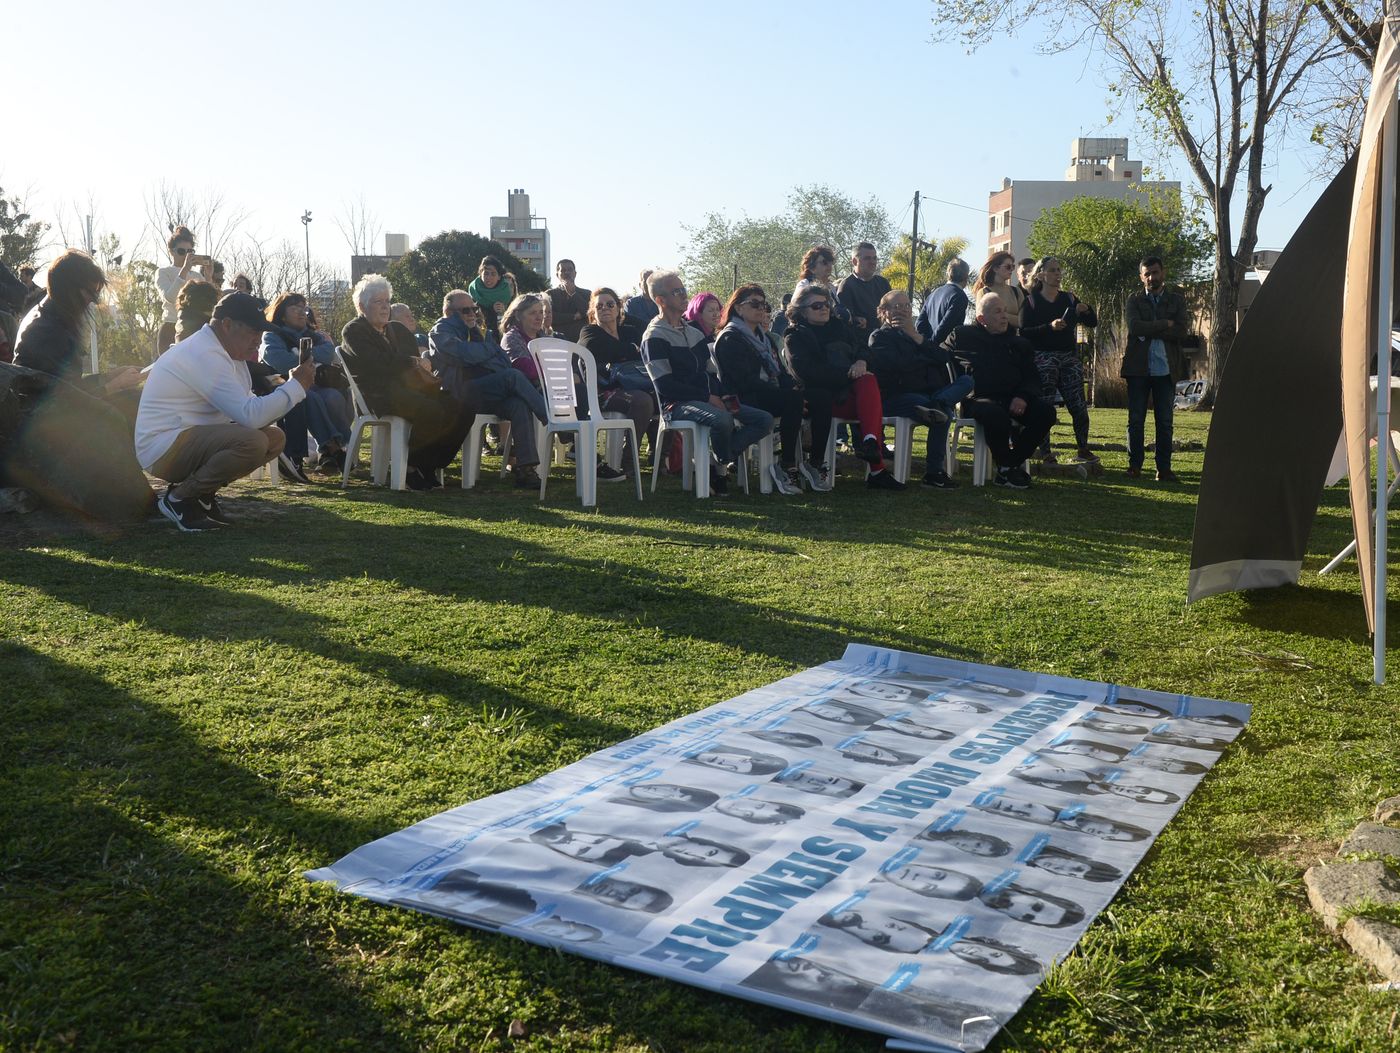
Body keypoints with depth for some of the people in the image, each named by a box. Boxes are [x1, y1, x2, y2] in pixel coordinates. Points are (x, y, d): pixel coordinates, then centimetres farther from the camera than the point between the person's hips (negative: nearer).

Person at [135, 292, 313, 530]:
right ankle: (180, 499, -11)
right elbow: (249, 415, -27)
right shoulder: (205, 355, -21)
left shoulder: (226, 352, 12)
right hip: (163, 448, -10)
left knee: (274, 438, 4)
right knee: (252, 441, -30)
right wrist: (297, 386, -19)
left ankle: (203, 494, 7)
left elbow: (245, 409, 10)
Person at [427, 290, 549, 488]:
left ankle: (525, 467, -39)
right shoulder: (441, 331, 9)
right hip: (460, 393, -6)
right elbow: (463, 354, -12)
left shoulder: (479, 332, 31)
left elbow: (503, 360, 20)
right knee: (513, 376, -27)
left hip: (488, 394, 6)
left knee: (519, 404, -29)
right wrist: (490, 350, 3)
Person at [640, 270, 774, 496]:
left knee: (765, 419, -8)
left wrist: (725, 397, 0)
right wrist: (708, 398, -16)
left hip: (709, 401, 8)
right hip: (678, 404, -8)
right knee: (722, 419, -37)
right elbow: (665, 385, -13)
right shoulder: (654, 337, -4)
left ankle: (719, 463, -11)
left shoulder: (694, 333, 21)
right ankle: (723, 465, -9)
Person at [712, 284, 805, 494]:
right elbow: (746, 381, -16)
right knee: (794, 399, -33)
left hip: (772, 396, 8)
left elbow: (780, 373, 22)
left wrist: (796, 385, -3)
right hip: (745, 401, -8)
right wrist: (793, 392, -22)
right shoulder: (730, 339, -4)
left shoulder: (763, 337, 26)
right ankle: (786, 466, -28)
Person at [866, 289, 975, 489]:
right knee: (944, 411, -34)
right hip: (895, 397, -7)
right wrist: (927, 359, 2)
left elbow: (944, 358, 9)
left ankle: (935, 406, -45)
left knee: (966, 381, -20)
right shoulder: (880, 337, 9)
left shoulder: (914, 334, 29)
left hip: (927, 393, 7)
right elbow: (901, 364, -13)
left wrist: (917, 338, 0)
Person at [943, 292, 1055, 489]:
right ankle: (1005, 468, -15)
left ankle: (1011, 463, -12)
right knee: (997, 416, -38)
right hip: (977, 398, -5)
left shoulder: (1018, 344, 21)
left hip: (1012, 400, 5)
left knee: (1045, 413, -20)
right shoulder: (962, 336, 12)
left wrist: (1023, 397, -6)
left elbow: (1032, 377, 17)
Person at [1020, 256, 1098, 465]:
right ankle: (1045, 453, 4)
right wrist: (1050, 327, -21)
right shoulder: (1031, 301, 2)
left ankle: (1083, 449, 16)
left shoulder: (1069, 298, 13)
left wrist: (1086, 310, -11)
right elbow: (1024, 331, -10)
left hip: (1069, 358, 4)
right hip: (1043, 359, -4)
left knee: (1079, 406, 0)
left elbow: (1093, 323, 10)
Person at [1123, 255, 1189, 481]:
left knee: (1164, 422, 1)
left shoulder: (1177, 300, 10)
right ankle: (1134, 466, 9)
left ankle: (1164, 469, 5)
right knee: (1135, 420, 2)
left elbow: (1181, 332, -5)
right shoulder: (1134, 300, 8)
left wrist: (1149, 333, -9)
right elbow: (1135, 327, -10)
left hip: (1166, 369, 0)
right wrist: (1165, 324, -8)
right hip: (1138, 367, 0)